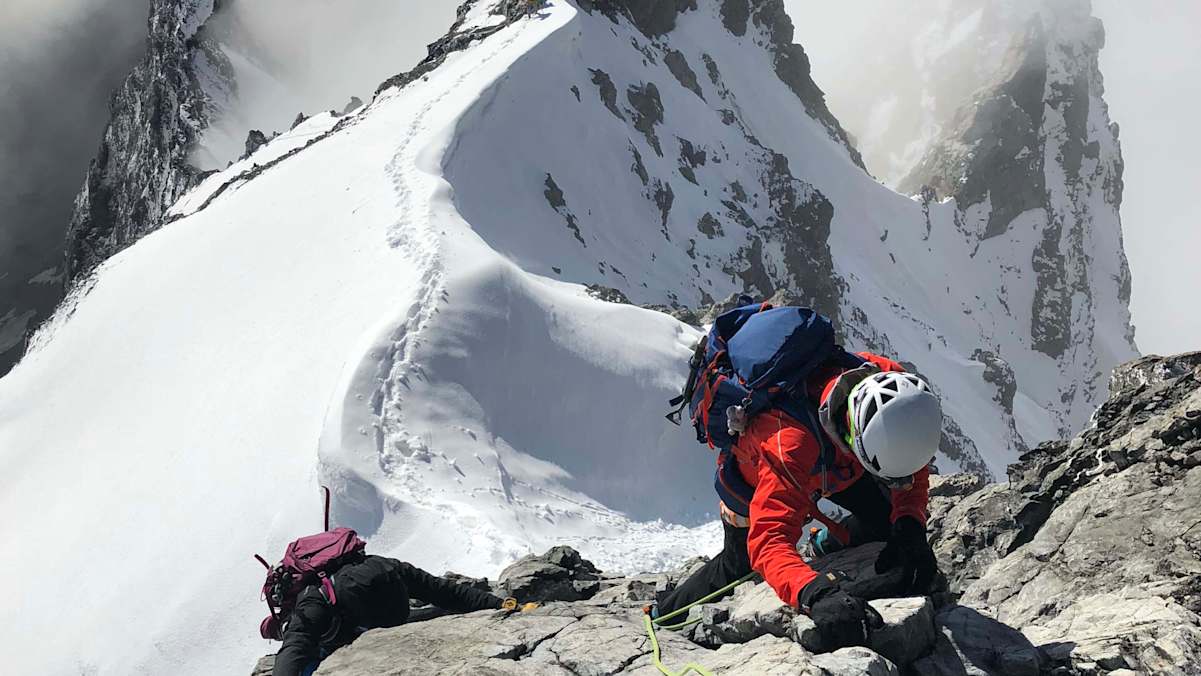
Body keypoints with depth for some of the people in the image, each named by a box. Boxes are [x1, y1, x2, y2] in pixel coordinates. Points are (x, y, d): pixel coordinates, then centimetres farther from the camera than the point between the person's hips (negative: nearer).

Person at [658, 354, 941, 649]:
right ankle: (663, 616, 36)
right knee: (738, 566, 9)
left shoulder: (895, 389, -36)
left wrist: (910, 527, -38)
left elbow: (911, 469, -20)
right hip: (756, 477, -4)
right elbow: (769, 540, -54)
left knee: (887, 517, -5)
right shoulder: (790, 441, -52)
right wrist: (815, 593, -73)